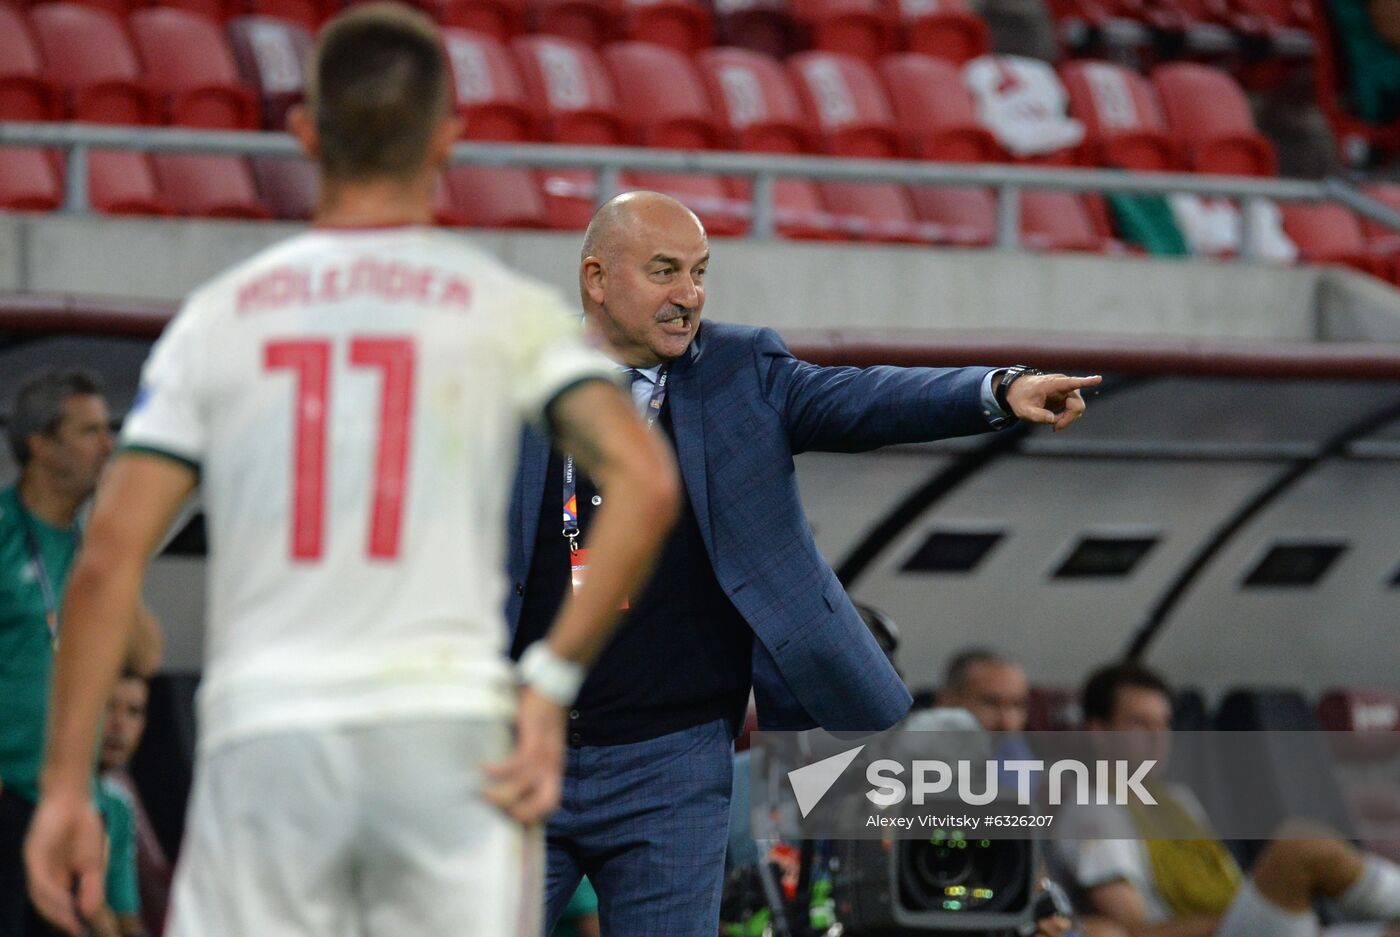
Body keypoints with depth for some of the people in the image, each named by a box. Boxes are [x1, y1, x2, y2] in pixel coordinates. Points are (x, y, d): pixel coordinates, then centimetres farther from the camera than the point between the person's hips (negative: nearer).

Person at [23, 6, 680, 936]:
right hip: (450, 735, -1)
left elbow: (108, 561, 3)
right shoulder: (504, 308, 5)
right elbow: (645, 482, -10)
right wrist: (552, 679, -5)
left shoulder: (218, 316, 9)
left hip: (261, 743, 1)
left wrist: (65, 788, 6)